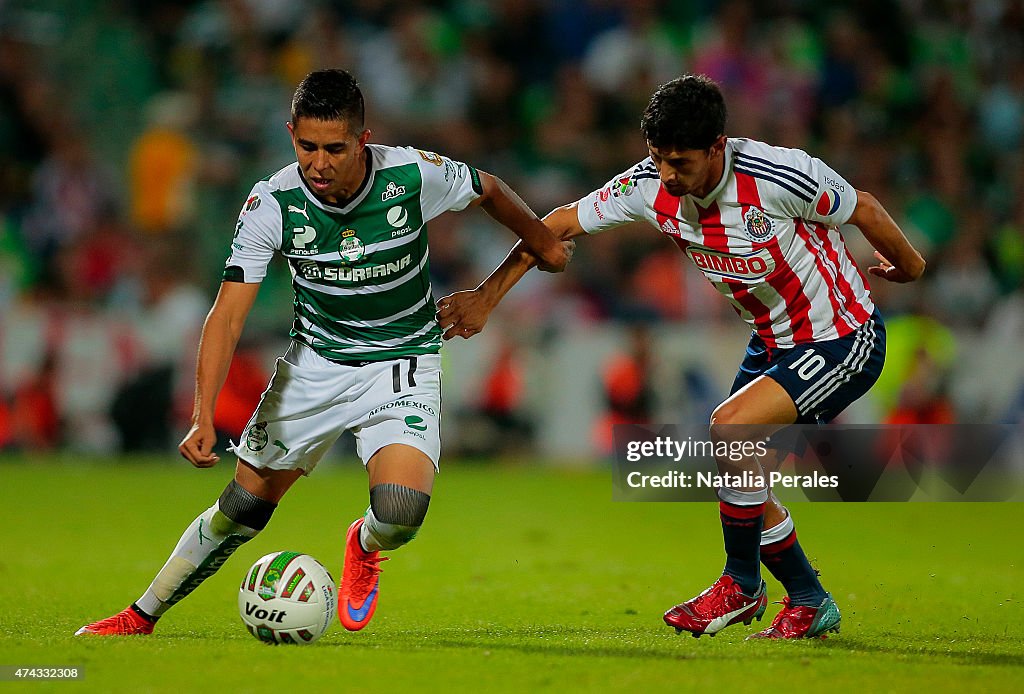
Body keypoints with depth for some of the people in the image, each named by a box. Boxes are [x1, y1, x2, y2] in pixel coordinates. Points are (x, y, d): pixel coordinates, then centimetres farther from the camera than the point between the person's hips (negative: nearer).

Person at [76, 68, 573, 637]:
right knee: (242, 509, 4)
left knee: (399, 513, -24)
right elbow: (227, 316, -21)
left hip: (402, 362, -1)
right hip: (316, 360, 1)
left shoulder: (414, 175, -22)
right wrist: (203, 418, -33)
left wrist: (544, 245, 17)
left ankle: (364, 546, 13)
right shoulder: (273, 205, -21)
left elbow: (489, 191, 1)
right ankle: (142, 616, 25)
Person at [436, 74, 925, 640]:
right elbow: (561, 224, -1)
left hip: (844, 342, -7)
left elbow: (864, 210, -12)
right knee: (734, 477, 6)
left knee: (730, 427, -23)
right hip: (773, 341, 7)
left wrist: (905, 266, 6)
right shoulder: (650, 185, -13)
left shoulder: (779, 176, -29)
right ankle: (809, 604, 23)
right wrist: (487, 295, -4)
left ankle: (742, 585, -5)